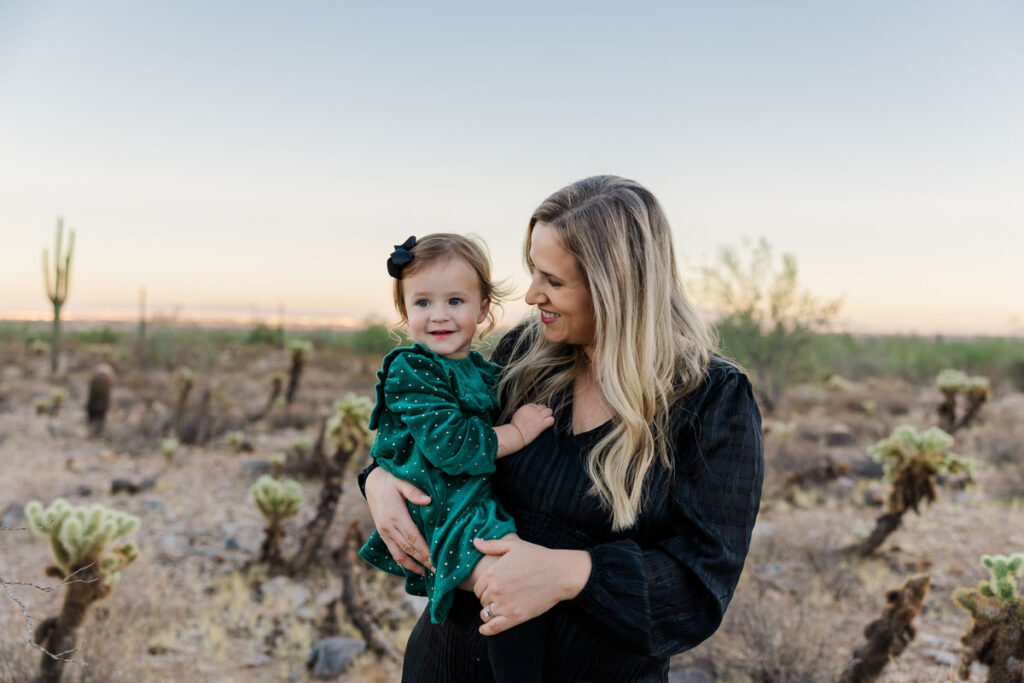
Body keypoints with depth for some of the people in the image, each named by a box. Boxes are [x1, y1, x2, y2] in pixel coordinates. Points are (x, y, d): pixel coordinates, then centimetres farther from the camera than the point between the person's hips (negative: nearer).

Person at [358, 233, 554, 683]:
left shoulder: (483, 370, 14)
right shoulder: (410, 372, -11)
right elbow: (450, 446, -21)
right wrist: (517, 433, -13)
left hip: (480, 500, 9)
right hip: (445, 513, -9)